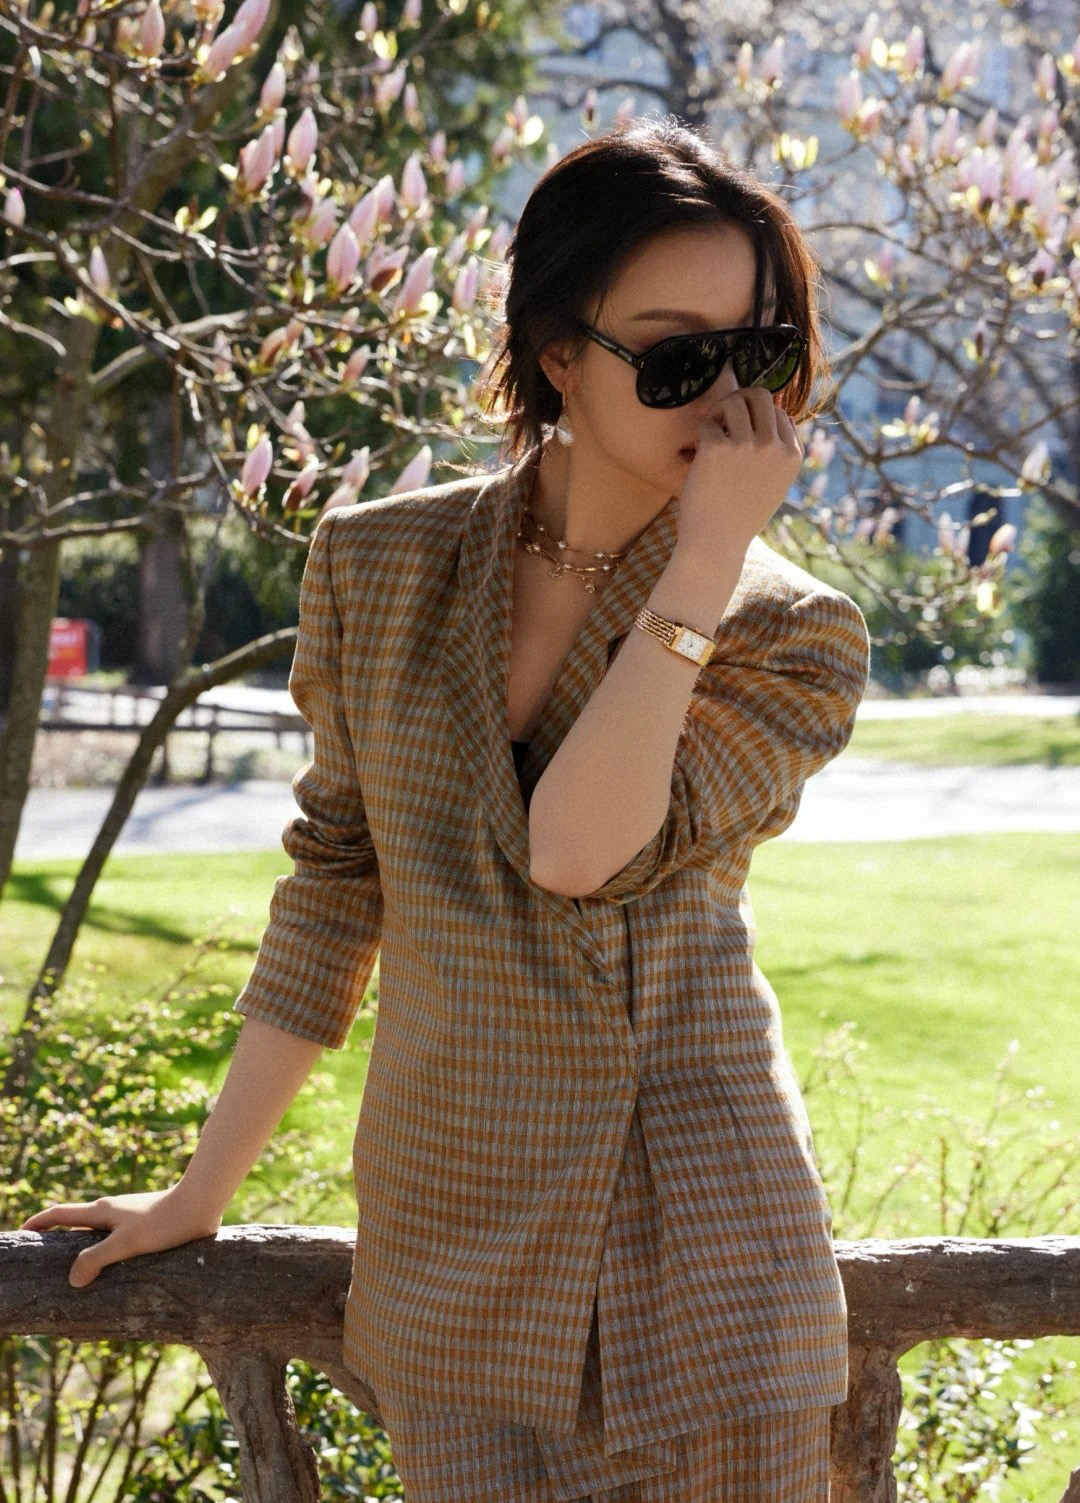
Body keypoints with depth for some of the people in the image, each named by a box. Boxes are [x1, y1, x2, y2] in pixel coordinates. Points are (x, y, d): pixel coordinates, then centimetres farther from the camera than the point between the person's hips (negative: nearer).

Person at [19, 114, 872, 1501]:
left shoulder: (792, 635, -3)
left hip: (701, 1245, -1)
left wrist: (704, 566, -17)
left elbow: (581, 851, -20)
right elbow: (336, 881, 9)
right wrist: (199, 1190, 11)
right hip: (453, 1237, 2)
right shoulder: (382, 567, 3)